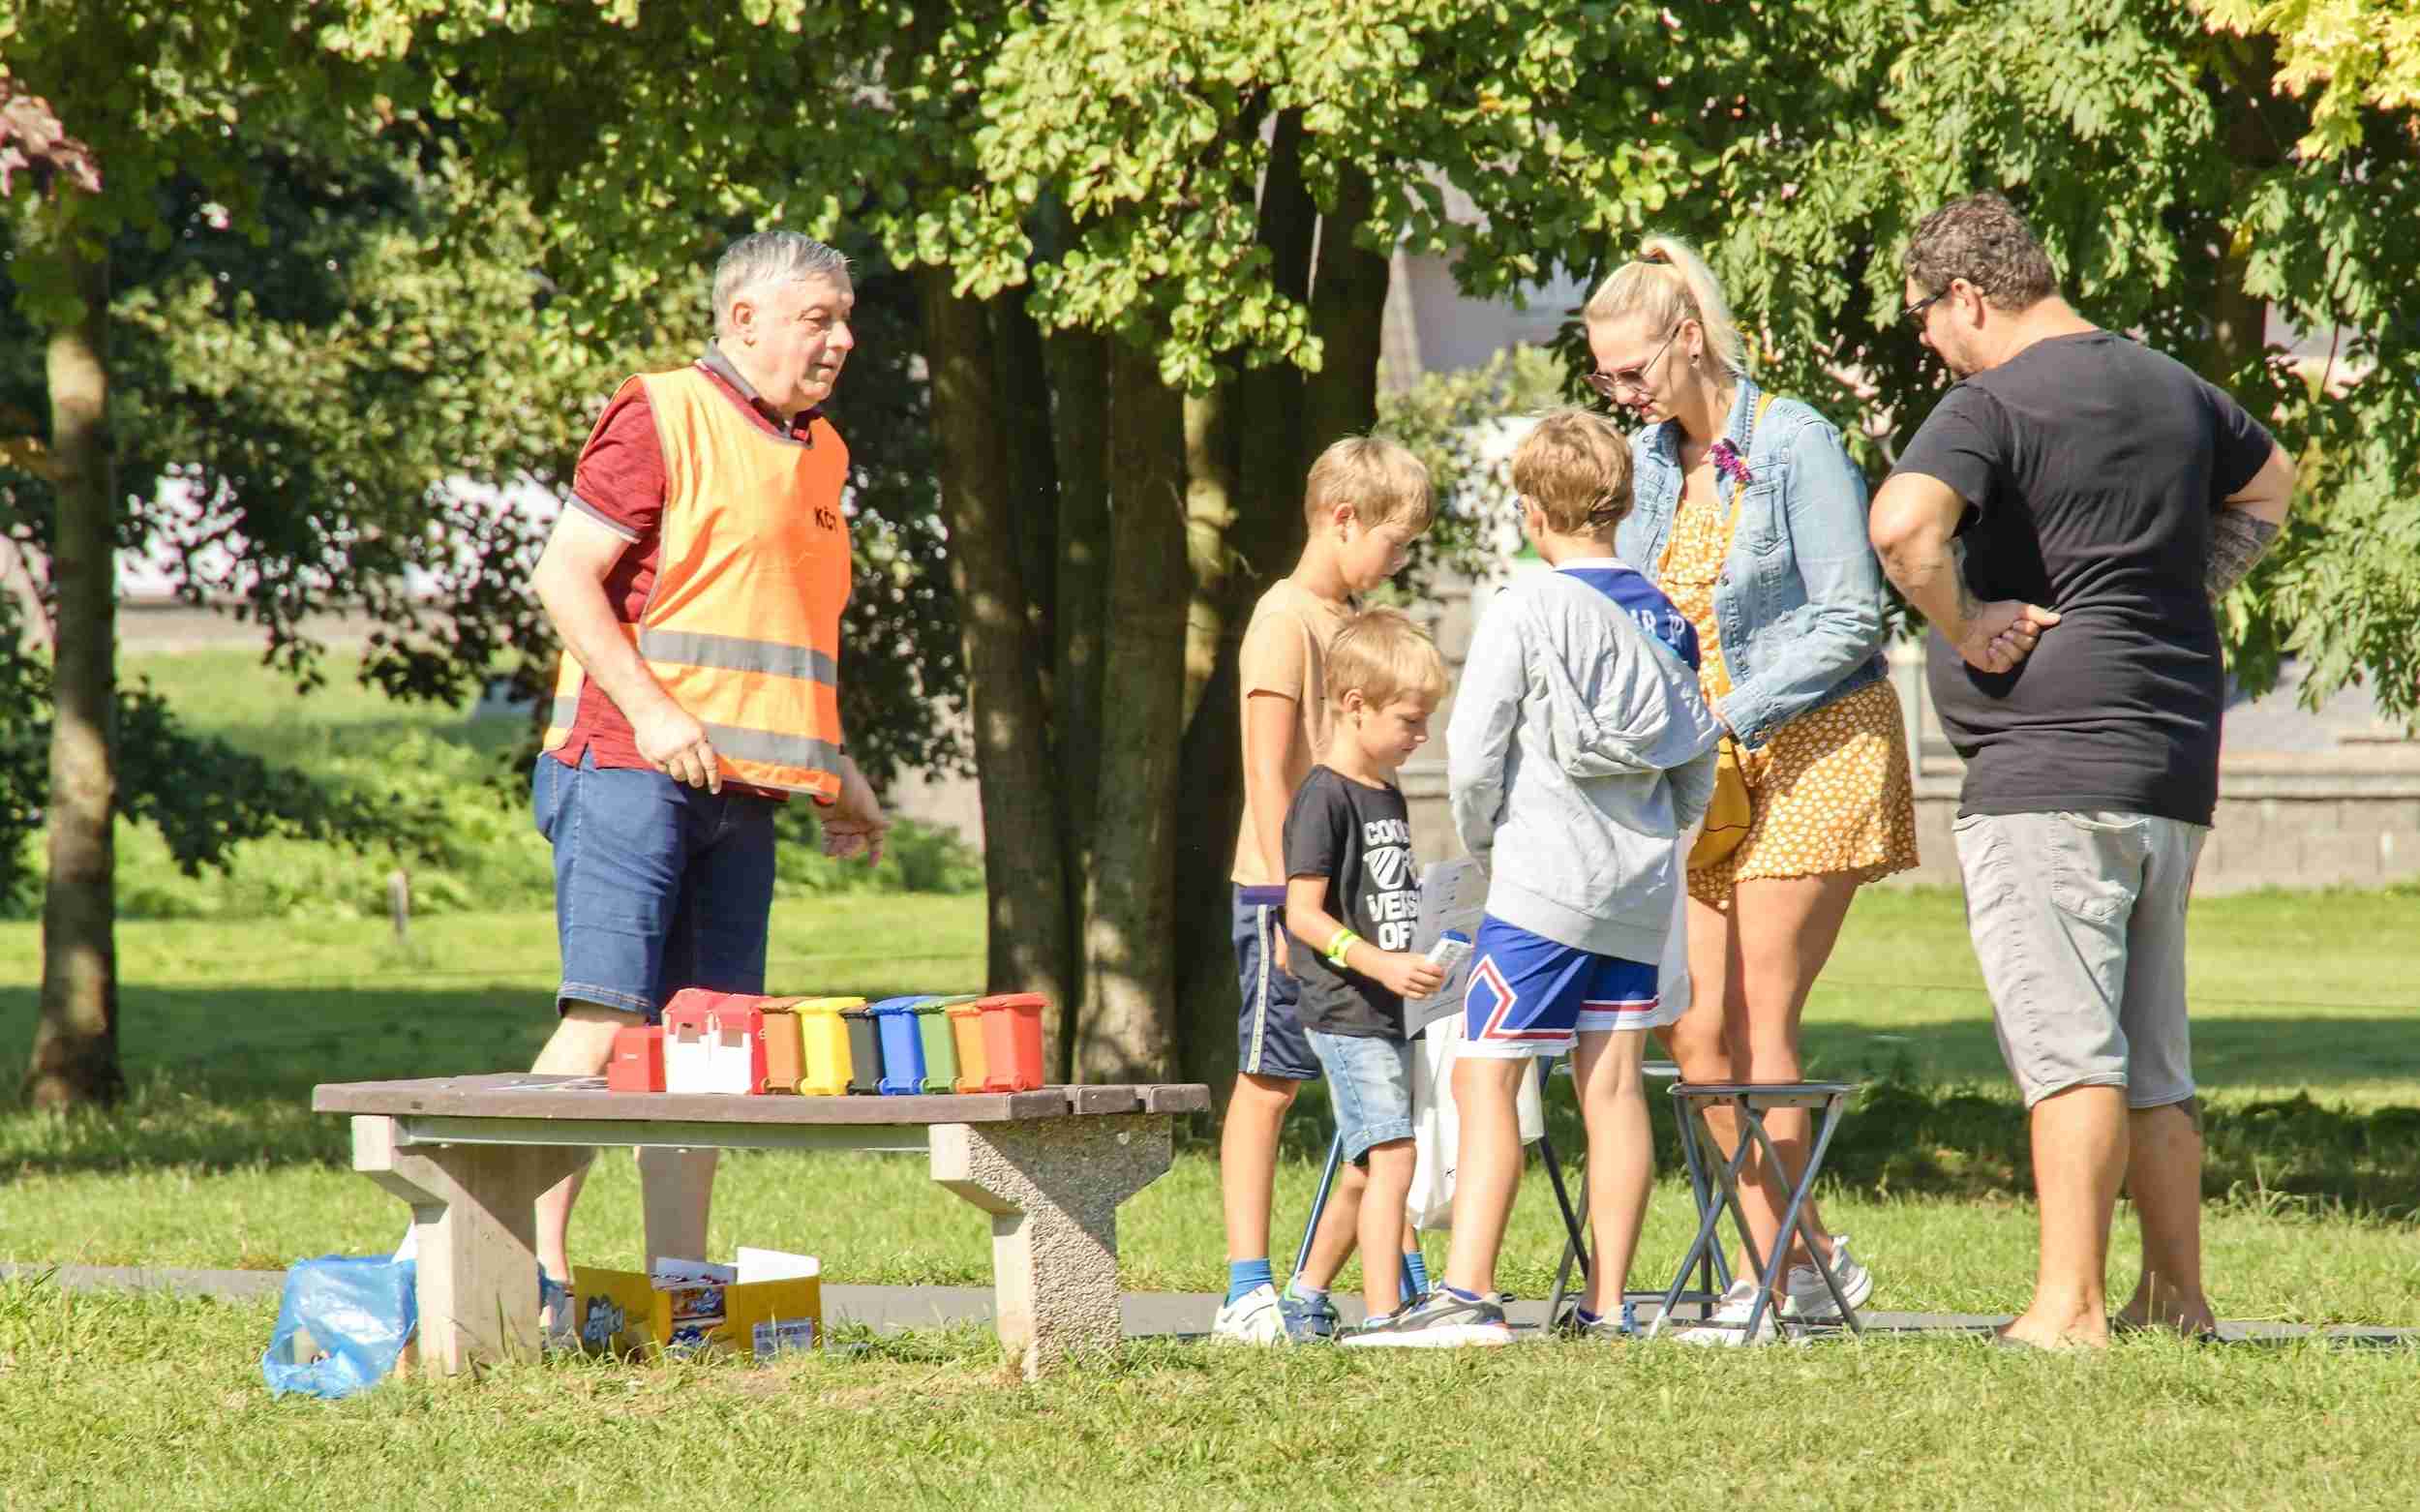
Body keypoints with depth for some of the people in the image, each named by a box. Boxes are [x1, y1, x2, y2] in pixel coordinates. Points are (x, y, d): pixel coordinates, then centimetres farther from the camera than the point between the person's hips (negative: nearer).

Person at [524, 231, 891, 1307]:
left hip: (742, 790, 8)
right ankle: (537, 1264, -15)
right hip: (634, 774, -8)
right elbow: (565, 574, -11)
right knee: (610, 1016, -14)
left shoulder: (819, 454, 20)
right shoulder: (663, 420, -5)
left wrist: (834, 770, 23)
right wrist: (650, 713, -19)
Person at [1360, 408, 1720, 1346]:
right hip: (1640, 883, 7)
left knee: (1484, 1078, -6)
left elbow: (1474, 750, -13)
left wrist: (1482, 837, 4)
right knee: (1613, 1084, 9)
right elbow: (1699, 760, 13)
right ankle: (1606, 1306, 9)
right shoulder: (1661, 616, 8)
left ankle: (1467, 1296, -14)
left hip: (1545, 881, -7)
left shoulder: (1527, 609, -11)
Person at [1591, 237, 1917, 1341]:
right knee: (1698, 1030, 1)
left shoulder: (1795, 447, -12)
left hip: (1813, 750, -7)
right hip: (1710, 766, 7)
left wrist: (1729, 717, -19)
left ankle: (1781, 1274, 0)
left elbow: (1852, 619, -15)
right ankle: (1809, 1254, 12)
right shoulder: (1650, 462, 10)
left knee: (1759, 1026, -8)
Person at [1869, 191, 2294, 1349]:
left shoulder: (1992, 405, -11)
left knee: (2065, 1048, -9)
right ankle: (2177, 1298, 17)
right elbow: (2269, 484, 34)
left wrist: (1962, 626, -14)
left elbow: (1902, 522, -30)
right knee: (2153, 1060, 14)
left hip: (2046, 774, -8)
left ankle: (2069, 1306, -12)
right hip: (2176, 774, 8)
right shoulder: (2169, 389, 15)